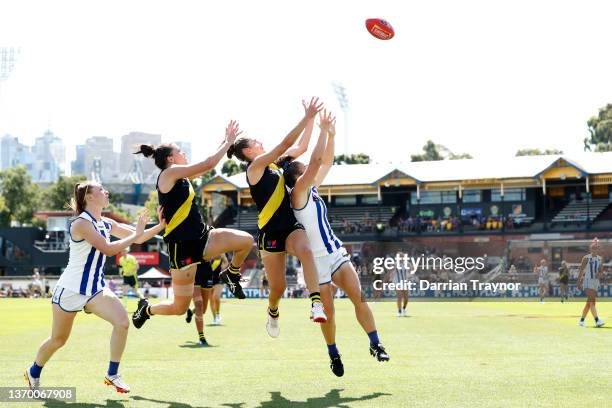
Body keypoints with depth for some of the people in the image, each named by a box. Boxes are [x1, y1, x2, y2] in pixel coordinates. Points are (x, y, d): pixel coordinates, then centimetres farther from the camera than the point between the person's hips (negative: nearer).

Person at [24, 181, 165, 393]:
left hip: (95, 289, 6)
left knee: (122, 321, -17)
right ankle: (33, 373, 35)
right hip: (70, 290, -6)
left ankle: (112, 374, -5)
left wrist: (161, 226, -4)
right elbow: (108, 249, -27)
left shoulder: (106, 224, 5)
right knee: (58, 339, 8)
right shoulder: (82, 223, -19)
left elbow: (138, 237, 8)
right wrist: (135, 234, -21)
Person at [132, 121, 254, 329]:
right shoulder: (170, 172, -11)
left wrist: (226, 142, 18)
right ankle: (146, 309, 28)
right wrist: (228, 142, -5)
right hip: (182, 248, -8)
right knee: (180, 307, -2)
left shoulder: (179, 176, 14)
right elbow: (207, 165, -15)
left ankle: (231, 274, 20)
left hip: (201, 237, 8)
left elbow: (206, 166, 23)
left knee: (246, 241, -9)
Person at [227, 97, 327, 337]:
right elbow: (286, 144, -13)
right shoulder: (255, 166, -6)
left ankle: (316, 304, -45)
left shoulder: (273, 164, 17)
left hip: (291, 227, 5)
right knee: (278, 286, 0)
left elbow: (301, 147, 21)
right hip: (269, 233, -5)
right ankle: (273, 313, 36)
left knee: (305, 250, -31)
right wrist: (306, 118, -12)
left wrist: (311, 119, 11)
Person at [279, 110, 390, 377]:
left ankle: (375, 344, -9)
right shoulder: (299, 192, -13)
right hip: (316, 258, -6)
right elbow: (316, 161, -21)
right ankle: (333, 354, 15)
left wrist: (331, 134, 5)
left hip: (335, 252, 6)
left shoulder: (311, 190, 8)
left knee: (358, 297, -9)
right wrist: (324, 131, -17)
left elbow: (326, 163, 14)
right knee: (327, 309, -1)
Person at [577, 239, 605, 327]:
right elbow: (581, 270, -4)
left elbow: (601, 272, 12)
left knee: (589, 302, 11)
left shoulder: (600, 259, 9)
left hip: (596, 282, 6)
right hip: (587, 281, -6)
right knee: (592, 301, -17)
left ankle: (581, 320, 22)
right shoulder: (586, 258, -6)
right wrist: (579, 282, -7)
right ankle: (597, 321, -27)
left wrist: (600, 274, -11)